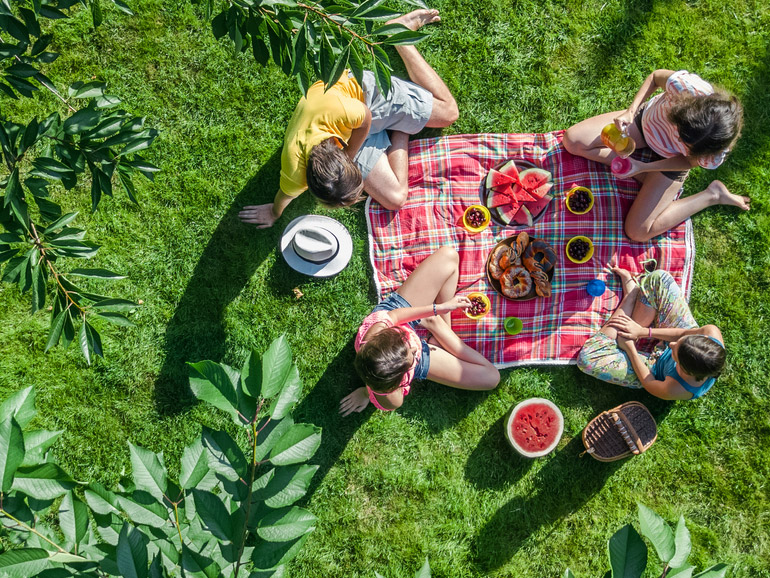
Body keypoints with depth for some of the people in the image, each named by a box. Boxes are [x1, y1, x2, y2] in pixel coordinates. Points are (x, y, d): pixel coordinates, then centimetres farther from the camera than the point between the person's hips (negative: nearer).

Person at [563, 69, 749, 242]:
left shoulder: (713, 157, -38)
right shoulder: (687, 85, -41)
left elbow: (688, 160, -15)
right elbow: (655, 77, -18)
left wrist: (641, 167, -26)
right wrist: (631, 111, -28)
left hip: (670, 160, -3)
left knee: (638, 232, -10)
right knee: (572, 140, -11)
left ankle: (712, 195, 4)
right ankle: (645, 177, -2)